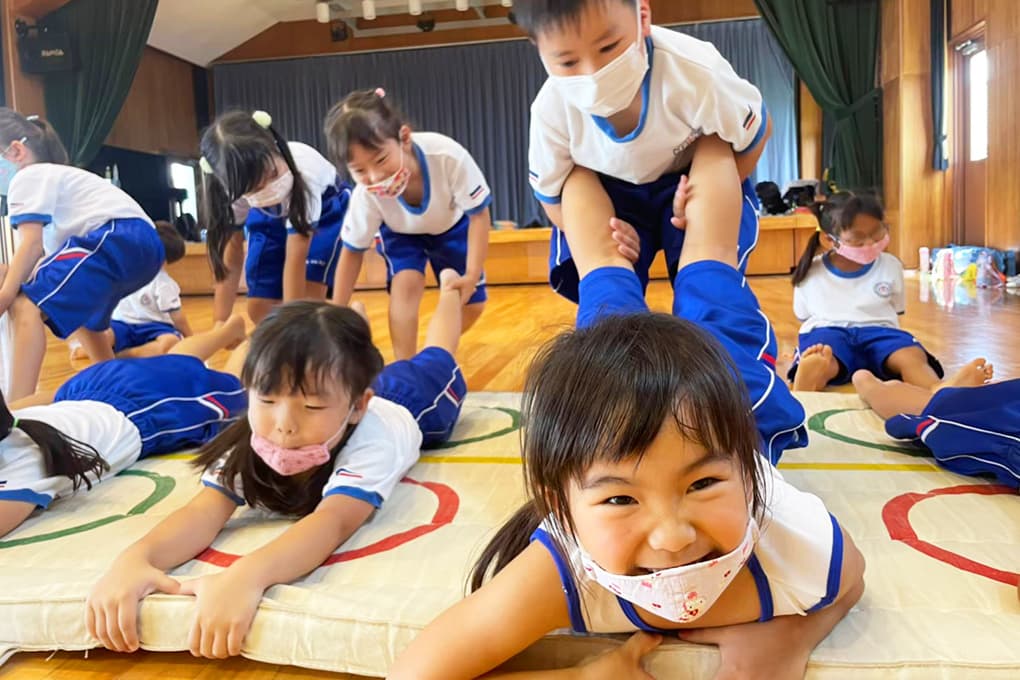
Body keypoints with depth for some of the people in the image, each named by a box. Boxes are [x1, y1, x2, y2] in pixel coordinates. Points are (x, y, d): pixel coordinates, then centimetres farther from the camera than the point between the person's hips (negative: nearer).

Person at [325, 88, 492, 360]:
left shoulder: (449, 156, -43)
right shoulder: (365, 195, -36)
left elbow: (479, 215, -27)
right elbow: (353, 252, -19)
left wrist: (472, 275, -33)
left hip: (451, 226, 1)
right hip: (400, 233, 0)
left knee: (471, 303, -1)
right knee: (406, 284, -26)